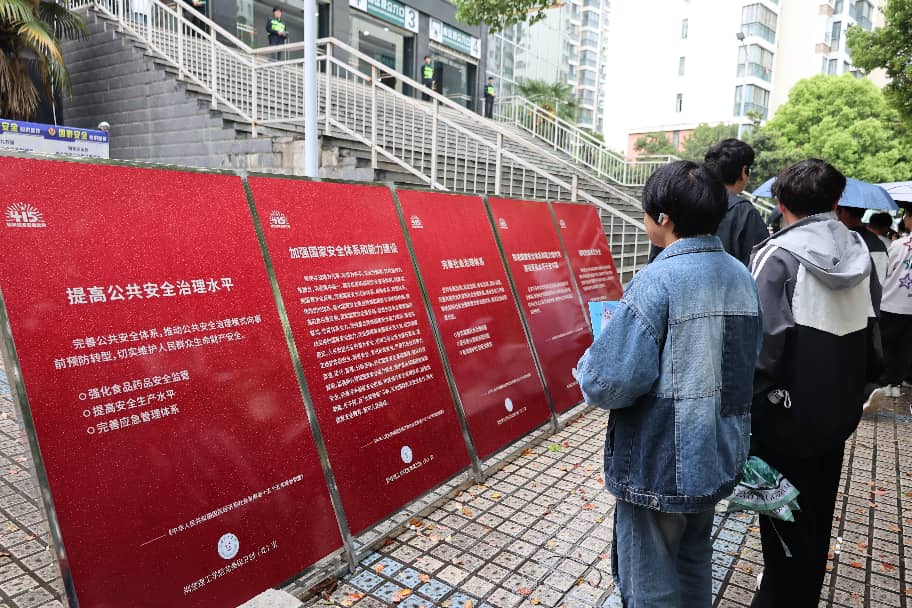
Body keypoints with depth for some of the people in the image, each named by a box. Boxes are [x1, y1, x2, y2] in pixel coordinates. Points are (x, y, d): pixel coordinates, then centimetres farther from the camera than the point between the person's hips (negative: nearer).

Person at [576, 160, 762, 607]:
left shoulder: (657, 281, -24)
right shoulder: (741, 276, 1)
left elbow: (609, 384, -28)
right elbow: (743, 361, 11)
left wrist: (588, 366, -7)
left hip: (659, 468, -7)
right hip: (719, 457, 8)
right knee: (694, 562, 28)